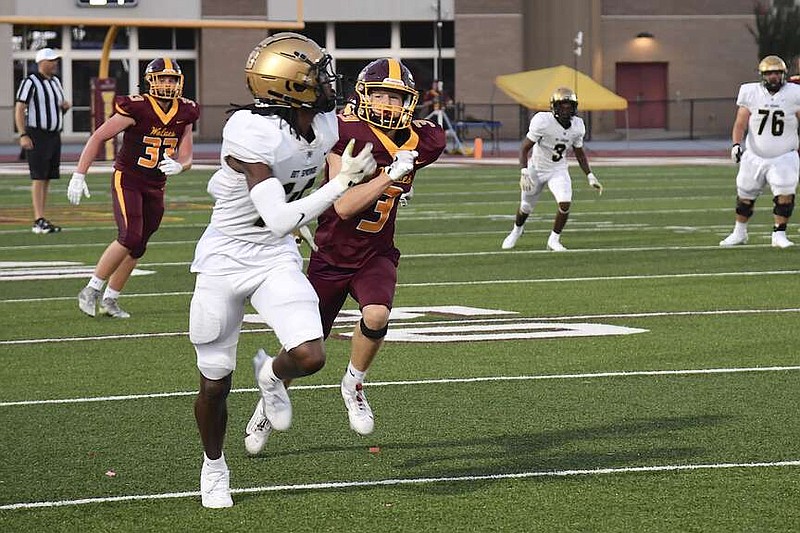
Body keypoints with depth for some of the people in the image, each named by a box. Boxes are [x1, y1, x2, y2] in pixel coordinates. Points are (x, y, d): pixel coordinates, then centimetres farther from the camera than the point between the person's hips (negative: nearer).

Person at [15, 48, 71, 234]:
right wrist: (23, 135, -21)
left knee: (47, 179, 8)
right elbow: (19, 110, -13)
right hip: (37, 136, -8)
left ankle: (42, 220, 12)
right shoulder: (30, 83, -10)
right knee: (38, 178, -9)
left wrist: (65, 106, 3)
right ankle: (39, 221, -11)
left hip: (54, 135, 8)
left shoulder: (56, 82, 15)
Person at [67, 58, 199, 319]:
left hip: (156, 187, 6)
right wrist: (79, 175, -15)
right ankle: (91, 290, -7)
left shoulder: (184, 114, 0)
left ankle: (110, 299, 20)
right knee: (130, 238, -20)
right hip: (127, 180, -6)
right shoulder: (137, 108, -17)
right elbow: (98, 138, -12)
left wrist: (178, 165, -22)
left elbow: (186, 158, 4)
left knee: (137, 247, 7)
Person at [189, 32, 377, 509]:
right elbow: (280, 220, -32)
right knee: (215, 383, 7)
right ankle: (214, 465, 34)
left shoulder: (325, 126, -7)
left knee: (309, 357, -17)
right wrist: (344, 181, -30)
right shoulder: (253, 135, -29)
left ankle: (271, 375, 19)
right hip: (226, 259, -5)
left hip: (277, 256, 5)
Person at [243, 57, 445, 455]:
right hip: (331, 256, -2)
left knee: (376, 316, -30)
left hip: (376, 256, 2)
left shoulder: (420, 142, -7)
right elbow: (344, 206, -26)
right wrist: (391, 176, -32)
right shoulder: (347, 134, -20)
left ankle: (354, 385, -1)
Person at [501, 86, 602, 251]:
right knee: (526, 207, 13)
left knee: (565, 203, -20)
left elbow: (579, 152, 6)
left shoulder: (577, 126, -11)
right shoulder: (543, 122, -27)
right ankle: (516, 231, 47)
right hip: (536, 169, -3)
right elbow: (525, 147, -21)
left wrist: (590, 176, 2)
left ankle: (554, 240, 1)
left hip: (558, 170, 3)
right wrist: (524, 173, -31)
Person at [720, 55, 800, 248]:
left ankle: (779, 235, -6)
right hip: (755, 157, 1)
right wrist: (736, 144, -17)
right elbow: (741, 123, -3)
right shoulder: (750, 93, -4)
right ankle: (739, 233, 32)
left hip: (783, 158, -1)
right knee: (745, 196, 11)